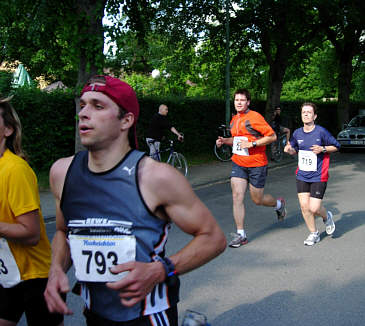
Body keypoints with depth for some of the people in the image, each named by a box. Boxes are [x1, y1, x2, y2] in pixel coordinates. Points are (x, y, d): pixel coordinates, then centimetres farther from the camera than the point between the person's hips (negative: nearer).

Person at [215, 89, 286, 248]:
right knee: (237, 196, -6)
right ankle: (240, 235, 2)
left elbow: (272, 136, -14)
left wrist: (252, 144, -21)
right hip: (238, 163, 6)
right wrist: (224, 141, 6)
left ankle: (279, 204, 41)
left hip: (256, 165, -5)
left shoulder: (255, 117, -12)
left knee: (257, 199, 7)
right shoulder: (234, 120, 10)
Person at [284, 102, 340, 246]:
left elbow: (336, 146, 1)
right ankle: (314, 234, 22)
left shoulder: (321, 132, -11)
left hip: (318, 177, -4)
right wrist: (289, 149, -3)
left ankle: (327, 217, 30)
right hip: (302, 176, 4)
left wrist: (323, 149, -16)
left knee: (313, 208, -7)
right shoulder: (297, 133, 2)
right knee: (304, 206, 0)